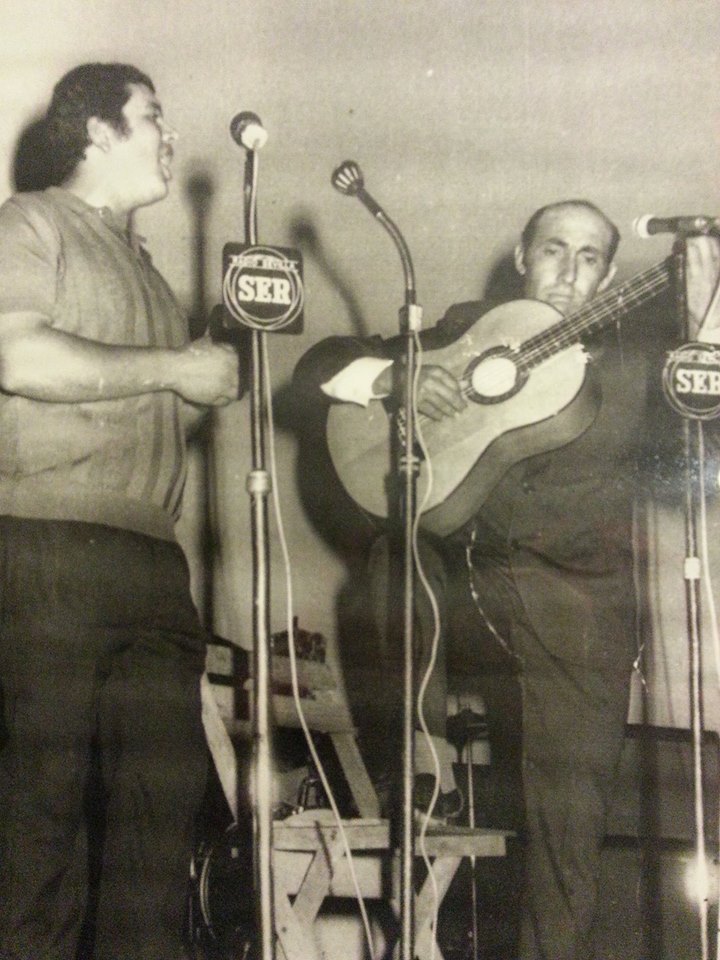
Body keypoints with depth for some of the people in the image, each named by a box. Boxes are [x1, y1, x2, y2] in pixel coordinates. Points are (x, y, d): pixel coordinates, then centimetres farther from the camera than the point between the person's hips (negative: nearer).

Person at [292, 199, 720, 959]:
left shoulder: (639, 346, 7)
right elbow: (320, 369, 10)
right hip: (464, 596, 1)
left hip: (580, 612, -1)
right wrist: (396, 378, -10)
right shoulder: (467, 329, 11)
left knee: (569, 823, -6)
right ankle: (427, 764, -13)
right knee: (394, 557, -28)